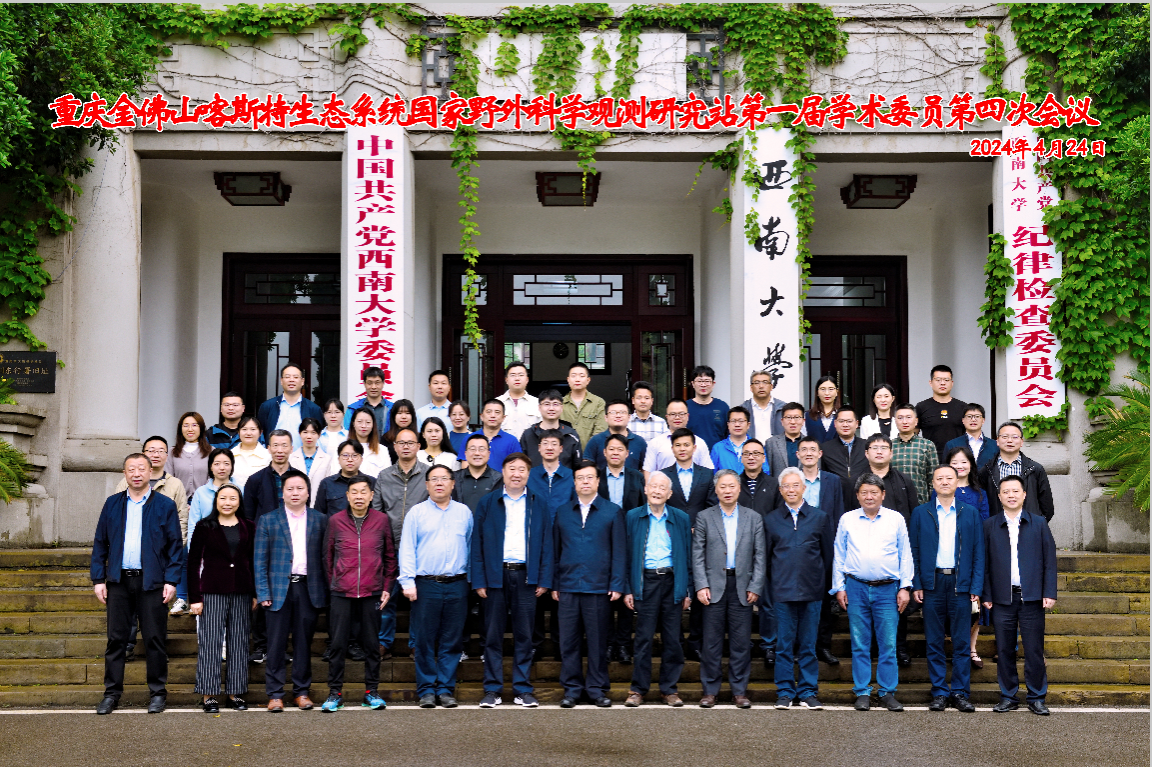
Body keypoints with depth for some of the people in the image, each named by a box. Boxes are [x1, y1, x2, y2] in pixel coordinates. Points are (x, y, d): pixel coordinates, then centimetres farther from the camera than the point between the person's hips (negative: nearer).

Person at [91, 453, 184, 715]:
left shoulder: (165, 505, 3)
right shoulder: (113, 504, 10)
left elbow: (176, 545, 2)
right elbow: (100, 543, 11)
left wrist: (171, 580, -7)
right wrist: (98, 579, 2)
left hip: (152, 582, -2)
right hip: (119, 580, 2)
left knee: (155, 639, 2)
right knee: (116, 639, 5)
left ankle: (157, 693, 12)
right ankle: (112, 693, 13)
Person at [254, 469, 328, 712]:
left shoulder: (320, 520, 8)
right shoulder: (268, 521, 5)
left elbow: (325, 557, 8)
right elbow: (259, 561, 2)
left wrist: (325, 590, 0)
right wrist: (263, 593, -6)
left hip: (308, 589, 1)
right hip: (278, 589, -1)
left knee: (304, 643, 7)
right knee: (276, 644, 0)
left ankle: (302, 691, 16)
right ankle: (275, 694, 7)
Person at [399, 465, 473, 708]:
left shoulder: (464, 512, 11)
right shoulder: (416, 513, 5)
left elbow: (471, 546, 14)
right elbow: (407, 549, 1)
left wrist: (472, 579, 7)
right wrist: (408, 581, -8)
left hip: (457, 585, 2)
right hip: (425, 585, -2)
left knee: (451, 642, 4)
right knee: (425, 641, 1)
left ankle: (445, 689, 11)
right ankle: (426, 690, 9)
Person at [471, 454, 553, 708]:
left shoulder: (539, 505, 9)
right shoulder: (487, 503, 6)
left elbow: (546, 544, 8)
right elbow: (477, 543, 3)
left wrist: (544, 580, -1)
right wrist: (478, 580, -4)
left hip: (525, 575, 1)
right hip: (495, 575, 0)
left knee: (524, 636, 4)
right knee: (493, 635, 3)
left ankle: (523, 690, 11)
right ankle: (492, 689, 10)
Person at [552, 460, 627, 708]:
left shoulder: (612, 512, 4)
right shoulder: (562, 512, 11)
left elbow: (619, 551, 1)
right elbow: (555, 550, 11)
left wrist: (617, 584, -6)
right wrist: (553, 583, 5)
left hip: (599, 586, -2)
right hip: (568, 586, 2)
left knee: (598, 641, 4)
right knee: (569, 640, 4)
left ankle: (597, 688, 15)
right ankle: (572, 688, 14)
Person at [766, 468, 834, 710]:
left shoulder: (820, 518, 7)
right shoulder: (771, 520, 7)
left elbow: (828, 555, 9)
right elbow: (764, 556, 9)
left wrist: (824, 585, 5)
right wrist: (766, 588, 4)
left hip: (812, 591, 0)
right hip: (782, 592, 0)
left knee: (808, 645, 6)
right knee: (783, 646, 3)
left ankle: (808, 692, 14)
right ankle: (785, 692, 11)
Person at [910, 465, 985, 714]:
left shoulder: (970, 513, 8)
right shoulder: (921, 513, 8)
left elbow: (978, 552, 6)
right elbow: (913, 551, 7)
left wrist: (976, 587, -2)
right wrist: (916, 584, -2)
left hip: (960, 583, 0)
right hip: (932, 583, 0)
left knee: (962, 642, 1)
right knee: (934, 642, 4)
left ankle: (960, 693, 9)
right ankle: (939, 693, 11)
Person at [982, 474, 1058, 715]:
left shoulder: (1039, 523, 6)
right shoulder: (990, 526, 7)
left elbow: (1049, 560, 4)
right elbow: (985, 563, 7)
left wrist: (1050, 593, -3)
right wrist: (986, 595, 1)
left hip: (1032, 597, -1)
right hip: (1002, 598, 1)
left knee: (1034, 650, 1)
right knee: (1004, 650, 5)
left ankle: (1037, 698, 11)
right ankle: (1008, 696, 15)